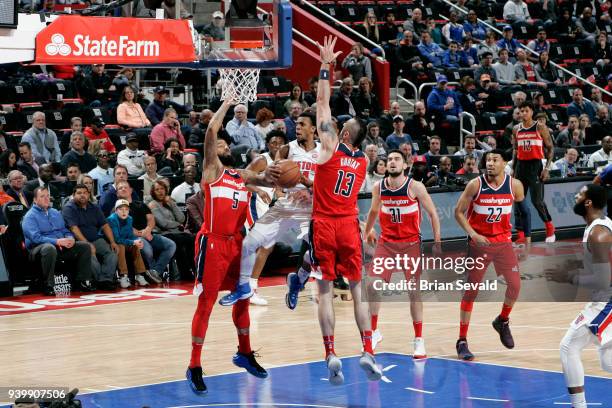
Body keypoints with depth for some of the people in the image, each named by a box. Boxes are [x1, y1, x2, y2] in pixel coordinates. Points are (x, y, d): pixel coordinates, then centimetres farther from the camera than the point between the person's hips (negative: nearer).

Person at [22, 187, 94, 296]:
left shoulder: (56, 213, 21)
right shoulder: (30, 216, -3)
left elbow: (65, 230, 22)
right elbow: (35, 237, -17)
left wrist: (70, 238, -4)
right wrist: (57, 241, -25)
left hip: (61, 246, 7)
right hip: (39, 248, -7)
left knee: (85, 246, -7)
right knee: (50, 248, -42)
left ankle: (82, 282, -5)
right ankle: (48, 286, -34)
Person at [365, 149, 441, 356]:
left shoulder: (415, 187, -13)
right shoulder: (378, 187, -2)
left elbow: (433, 214, -6)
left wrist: (437, 242, -9)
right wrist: (367, 231, 27)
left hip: (411, 244, -3)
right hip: (386, 242, 3)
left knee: (414, 290, -3)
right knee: (373, 284, -6)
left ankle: (419, 341, 6)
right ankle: (374, 333, 11)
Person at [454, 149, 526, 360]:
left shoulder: (514, 185, -6)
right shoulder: (475, 185, -12)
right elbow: (459, 212, -5)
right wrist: (473, 234, -17)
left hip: (503, 242, 2)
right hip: (479, 242, -2)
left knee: (515, 286, -6)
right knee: (471, 291, -2)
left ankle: (502, 321, 25)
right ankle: (462, 341, 4)